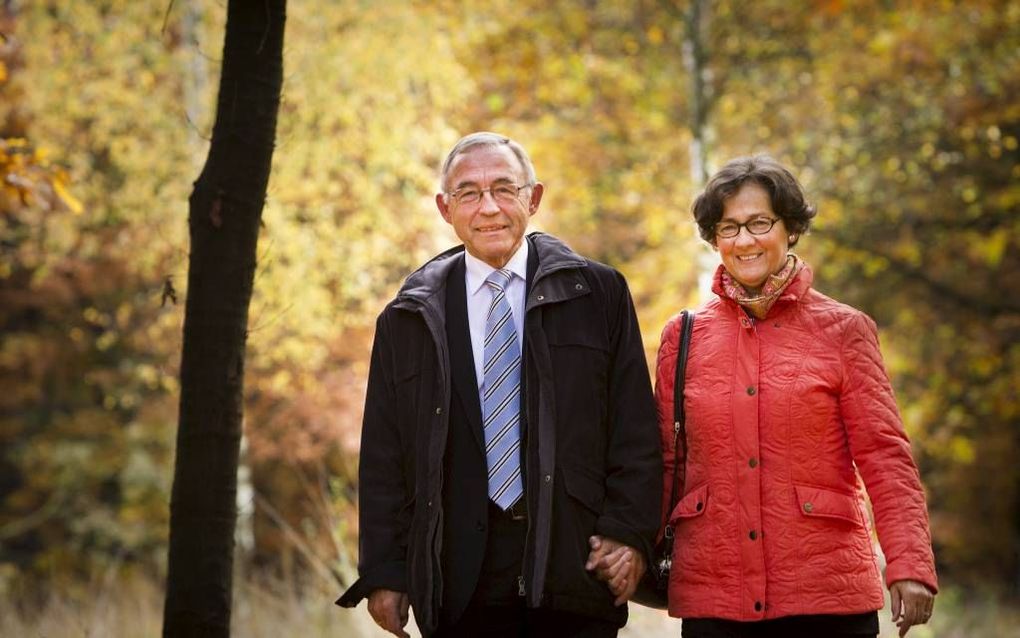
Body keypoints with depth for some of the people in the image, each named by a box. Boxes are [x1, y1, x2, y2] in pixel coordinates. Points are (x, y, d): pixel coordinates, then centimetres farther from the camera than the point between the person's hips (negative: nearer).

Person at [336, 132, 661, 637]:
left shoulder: (598, 293, 7)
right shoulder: (409, 319, 10)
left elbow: (636, 428, 4)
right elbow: (383, 456, 9)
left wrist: (629, 532, -6)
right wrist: (383, 572, 2)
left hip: (575, 567, -1)